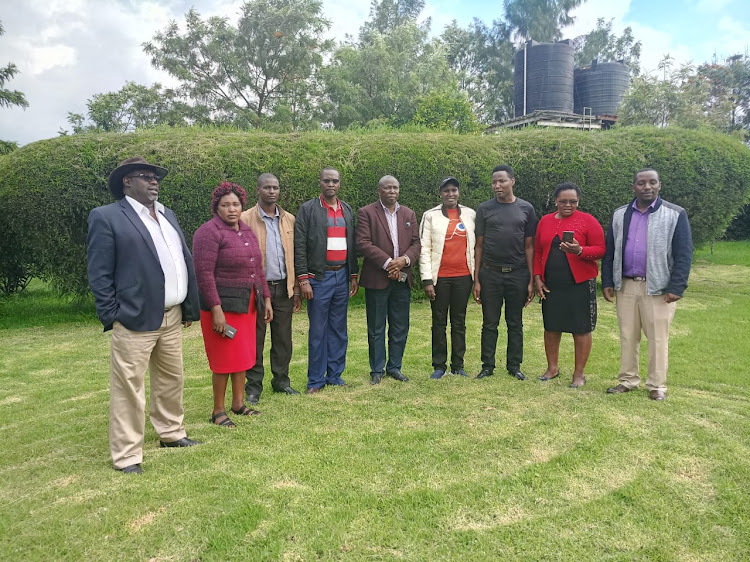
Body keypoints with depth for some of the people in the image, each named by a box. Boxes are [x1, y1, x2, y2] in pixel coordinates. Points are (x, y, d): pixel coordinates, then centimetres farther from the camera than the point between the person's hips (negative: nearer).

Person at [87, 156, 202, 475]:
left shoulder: (167, 215, 15)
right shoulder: (106, 217, -5)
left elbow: (185, 262, 14)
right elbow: (99, 274, -8)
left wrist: (190, 307, 10)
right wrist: (112, 317, -13)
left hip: (172, 317, 7)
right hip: (134, 319, -7)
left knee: (171, 381, 18)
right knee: (129, 388, 1)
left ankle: (171, 433, 36)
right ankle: (127, 456, 14)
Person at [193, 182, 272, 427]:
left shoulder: (247, 231, 13)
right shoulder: (209, 232, -11)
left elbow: (258, 269, 18)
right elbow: (204, 273, -18)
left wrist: (266, 299, 14)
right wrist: (216, 309, -22)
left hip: (247, 304, 8)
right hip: (223, 305, -8)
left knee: (243, 355, 15)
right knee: (225, 359, -1)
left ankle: (239, 403, 28)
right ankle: (218, 411, 13)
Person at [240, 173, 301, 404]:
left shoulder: (289, 219, 9)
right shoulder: (246, 219, -3)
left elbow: (294, 256, 10)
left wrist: (296, 289, 8)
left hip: (284, 287, 4)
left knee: (283, 338, 11)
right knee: (255, 340, 5)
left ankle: (281, 380, 25)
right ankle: (253, 386, 16)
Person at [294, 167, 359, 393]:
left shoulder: (347, 210, 13)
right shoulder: (307, 209, -2)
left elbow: (352, 245, 15)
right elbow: (299, 246, -6)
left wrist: (354, 276, 11)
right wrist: (303, 279, -12)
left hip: (342, 276, 5)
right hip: (319, 277, -4)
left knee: (338, 330, 10)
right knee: (317, 331, 1)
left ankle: (335, 375, 21)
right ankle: (316, 380, 12)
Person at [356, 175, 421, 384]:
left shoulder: (409, 214, 14)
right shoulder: (366, 213, -1)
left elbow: (416, 243, 9)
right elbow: (363, 243, -11)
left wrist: (404, 260, -11)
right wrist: (387, 262, -16)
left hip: (402, 279, 4)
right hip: (377, 279, -4)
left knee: (400, 328, 9)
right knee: (376, 328, 4)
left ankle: (394, 367, 23)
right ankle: (377, 370, 16)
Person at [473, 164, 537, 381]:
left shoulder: (526, 209, 4)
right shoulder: (485, 209, 2)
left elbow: (529, 246, 5)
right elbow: (479, 245, 3)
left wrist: (531, 280, 1)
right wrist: (476, 280, -2)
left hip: (517, 274, 1)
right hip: (490, 274, 0)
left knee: (515, 323, 10)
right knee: (490, 323, 6)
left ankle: (514, 366, 21)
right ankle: (487, 366, 16)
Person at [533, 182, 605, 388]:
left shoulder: (588, 221, -3)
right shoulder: (545, 221, 9)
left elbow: (600, 250, -6)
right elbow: (537, 252, 12)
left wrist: (579, 251, -24)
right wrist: (537, 277, 3)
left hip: (580, 284, -4)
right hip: (550, 285, 4)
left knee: (581, 328, 2)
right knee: (551, 327, 11)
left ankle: (579, 373, 15)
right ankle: (552, 368, 26)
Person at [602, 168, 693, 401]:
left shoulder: (676, 214, -3)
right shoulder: (620, 215, 8)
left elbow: (684, 254, -6)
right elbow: (609, 251, 10)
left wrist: (676, 287, -13)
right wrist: (607, 282, 4)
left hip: (658, 288, -3)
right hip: (625, 286, 3)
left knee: (657, 337, 4)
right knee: (627, 336, 10)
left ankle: (657, 385, 16)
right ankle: (628, 380, 21)